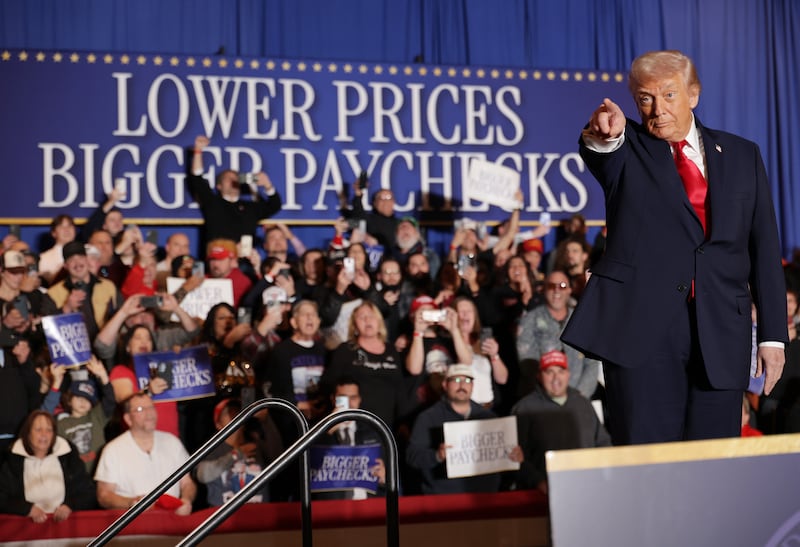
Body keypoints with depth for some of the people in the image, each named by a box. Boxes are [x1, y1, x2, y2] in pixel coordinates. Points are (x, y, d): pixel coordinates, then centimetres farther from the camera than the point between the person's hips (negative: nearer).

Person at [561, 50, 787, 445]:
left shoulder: (742, 155, 14)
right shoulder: (628, 150, 7)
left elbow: (765, 249, 12)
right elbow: (597, 155, -18)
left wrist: (773, 335, 6)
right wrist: (603, 135, -43)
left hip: (720, 334, 3)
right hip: (640, 326, -2)